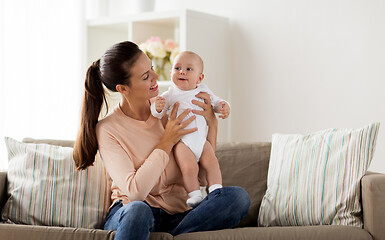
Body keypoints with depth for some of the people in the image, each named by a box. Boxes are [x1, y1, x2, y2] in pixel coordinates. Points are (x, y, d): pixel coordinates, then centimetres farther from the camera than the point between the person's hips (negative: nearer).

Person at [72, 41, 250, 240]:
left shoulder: (166, 109, 7)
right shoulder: (107, 130, -7)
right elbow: (134, 192, -18)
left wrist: (212, 123, -1)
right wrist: (167, 142, -13)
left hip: (177, 216, 5)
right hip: (128, 216, -5)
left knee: (238, 196, -22)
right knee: (137, 209, -41)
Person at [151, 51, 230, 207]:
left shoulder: (203, 91, 6)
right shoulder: (170, 94, -4)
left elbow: (215, 101, 21)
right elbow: (157, 113, -4)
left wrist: (224, 107, -2)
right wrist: (157, 107, -28)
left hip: (201, 140, 4)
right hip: (181, 141, -4)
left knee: (212, 162, -7)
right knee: (189, 168, -18)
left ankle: (216, 190, 2)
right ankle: (194, 195, -5)